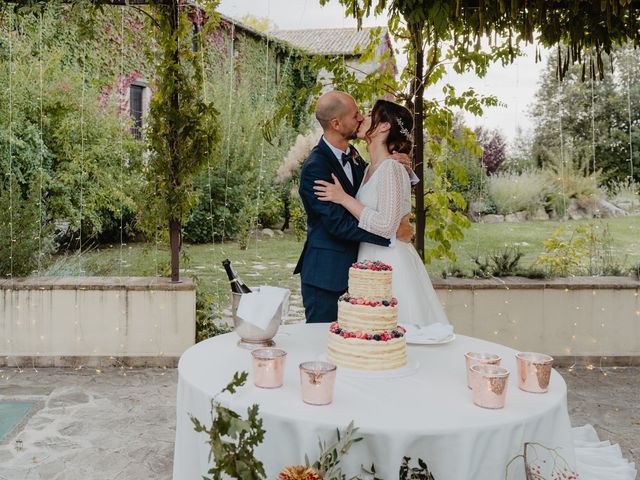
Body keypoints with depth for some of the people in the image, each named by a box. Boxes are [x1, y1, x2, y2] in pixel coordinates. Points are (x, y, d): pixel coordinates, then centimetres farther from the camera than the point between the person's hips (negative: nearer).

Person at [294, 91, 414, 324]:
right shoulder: (315, 167, -21)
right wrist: (393, 235, -20)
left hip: (351, 269, 8)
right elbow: (339, 224, -25)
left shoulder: (351, 154, 6)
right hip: (326, 275, -8)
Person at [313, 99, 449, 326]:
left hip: (389, 263, -9)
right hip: (372, 259, 9)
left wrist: (344, 198, -18)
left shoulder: (391, 168, -16)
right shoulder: (370, 168, 11)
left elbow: (386, 225, -21)